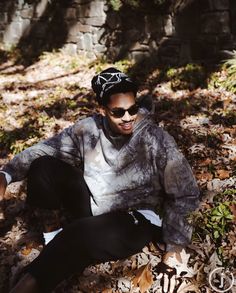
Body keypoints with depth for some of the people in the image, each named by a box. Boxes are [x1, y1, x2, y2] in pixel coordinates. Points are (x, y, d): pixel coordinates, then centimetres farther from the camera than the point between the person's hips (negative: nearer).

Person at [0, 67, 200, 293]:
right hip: (93, 207, 5)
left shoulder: (156, 140, -16)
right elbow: (46, 149, 0)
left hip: (137, 221, -4)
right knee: (43, 167, -13)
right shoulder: (89, 128, -6)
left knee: (82, 236, -35)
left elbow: (184, 194, -13)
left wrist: (173, 248, -17)